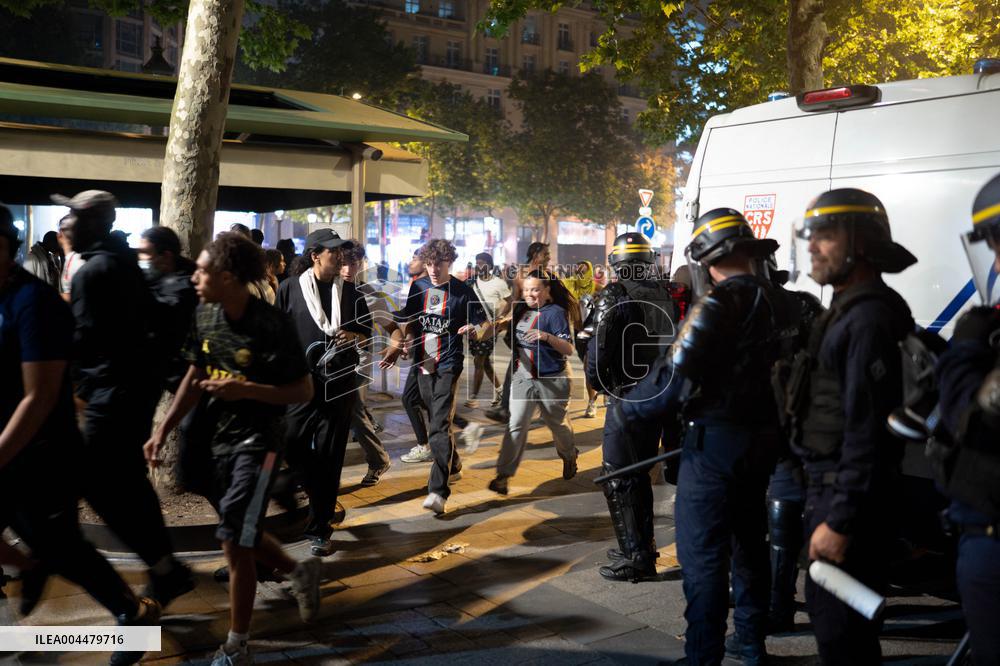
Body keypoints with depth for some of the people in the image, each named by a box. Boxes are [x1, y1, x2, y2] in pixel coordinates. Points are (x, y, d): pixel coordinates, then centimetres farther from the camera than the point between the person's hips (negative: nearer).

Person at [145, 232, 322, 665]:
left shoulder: (271, 325, -19)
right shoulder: (205, 316, -1)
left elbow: (304, 391, -14)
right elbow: (195, 377, 10)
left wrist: (244, 389, -25)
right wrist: (163, 430, 3)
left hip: (256, 442, -7)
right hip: (216, 439, 7)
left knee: (234, 544, -4)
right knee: (240, 535, 18)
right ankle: (300, 571, 45)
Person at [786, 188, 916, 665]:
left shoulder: (868, 317, -20)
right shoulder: (847, 309, 13)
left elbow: (867, 428, -25)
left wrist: (840, 520, -24)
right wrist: (828, 504, 18)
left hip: (848, 495, -11)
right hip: (829, 483, 11)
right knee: (826, 605, 23)